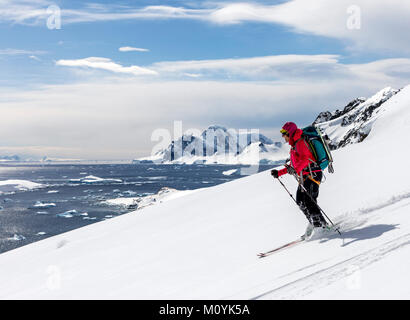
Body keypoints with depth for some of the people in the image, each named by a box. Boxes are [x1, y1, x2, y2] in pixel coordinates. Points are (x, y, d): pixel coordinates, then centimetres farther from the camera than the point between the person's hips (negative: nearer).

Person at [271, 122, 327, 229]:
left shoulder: (300, 142, -9)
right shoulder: (294, 146, 22)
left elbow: (305, 158, -27)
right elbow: (293, 165, 28)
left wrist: (295, 170, -41)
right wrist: (279, 173, 25)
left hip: (312, 174, -10)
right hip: (304, 177, 10)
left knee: (309, 201, -17)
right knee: (300, 201, 3)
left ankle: (323, 225, -14)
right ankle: (314, 225, 7)